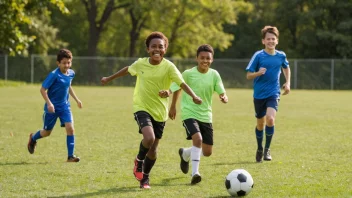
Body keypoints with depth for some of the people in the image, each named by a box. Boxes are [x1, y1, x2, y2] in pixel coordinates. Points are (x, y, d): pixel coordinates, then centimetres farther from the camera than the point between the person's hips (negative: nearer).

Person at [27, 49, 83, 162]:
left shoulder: (71, 73, 0)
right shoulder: (54, 75, -21)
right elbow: (42, 89, -18)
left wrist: (76, 99, 18)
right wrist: (49, 103, -26)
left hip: (64, 106, 4)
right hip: (52, 107, -4)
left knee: (70, 128, -14)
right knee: (47, 132, 11)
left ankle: (70, 156, -9)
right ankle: (33, 138, 45)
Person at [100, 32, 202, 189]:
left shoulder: (168, 67, -14)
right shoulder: (140, 63, -7)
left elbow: (182, 83, -25)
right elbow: (127, 70, 14)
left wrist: (193, 96, -43)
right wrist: (109, 78, 28)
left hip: (160, 112, 1)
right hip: (142, 108, -1)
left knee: (153, 149, 9)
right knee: (149, 138, -26)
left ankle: (145, 177, 34)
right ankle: (139, 161, 5)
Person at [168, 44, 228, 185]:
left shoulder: (214, 75, -4)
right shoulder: (188, 74, -10)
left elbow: (222, 93, -6)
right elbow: (177, 87, 7)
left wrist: (224, 98, -29)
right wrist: (173, 106, 13)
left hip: (206, 116, 4)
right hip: (189, 114, -4)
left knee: (207, 152, 8)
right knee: (198, 139, -30)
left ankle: (185, 154, 39)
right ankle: (195, 173, -23)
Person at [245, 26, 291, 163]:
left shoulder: (281, 56, 0)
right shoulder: (258, 56, -8)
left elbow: (286, 68, 23)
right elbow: (248, 75, -6)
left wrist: (287, 83, 12)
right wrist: (258, 73, -26)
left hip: (273, 94, 0)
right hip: (259, 95, 0)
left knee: (270, 119, -22)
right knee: (260, 123, 10)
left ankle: (267, 149, -3)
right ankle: (259, 149, 34)